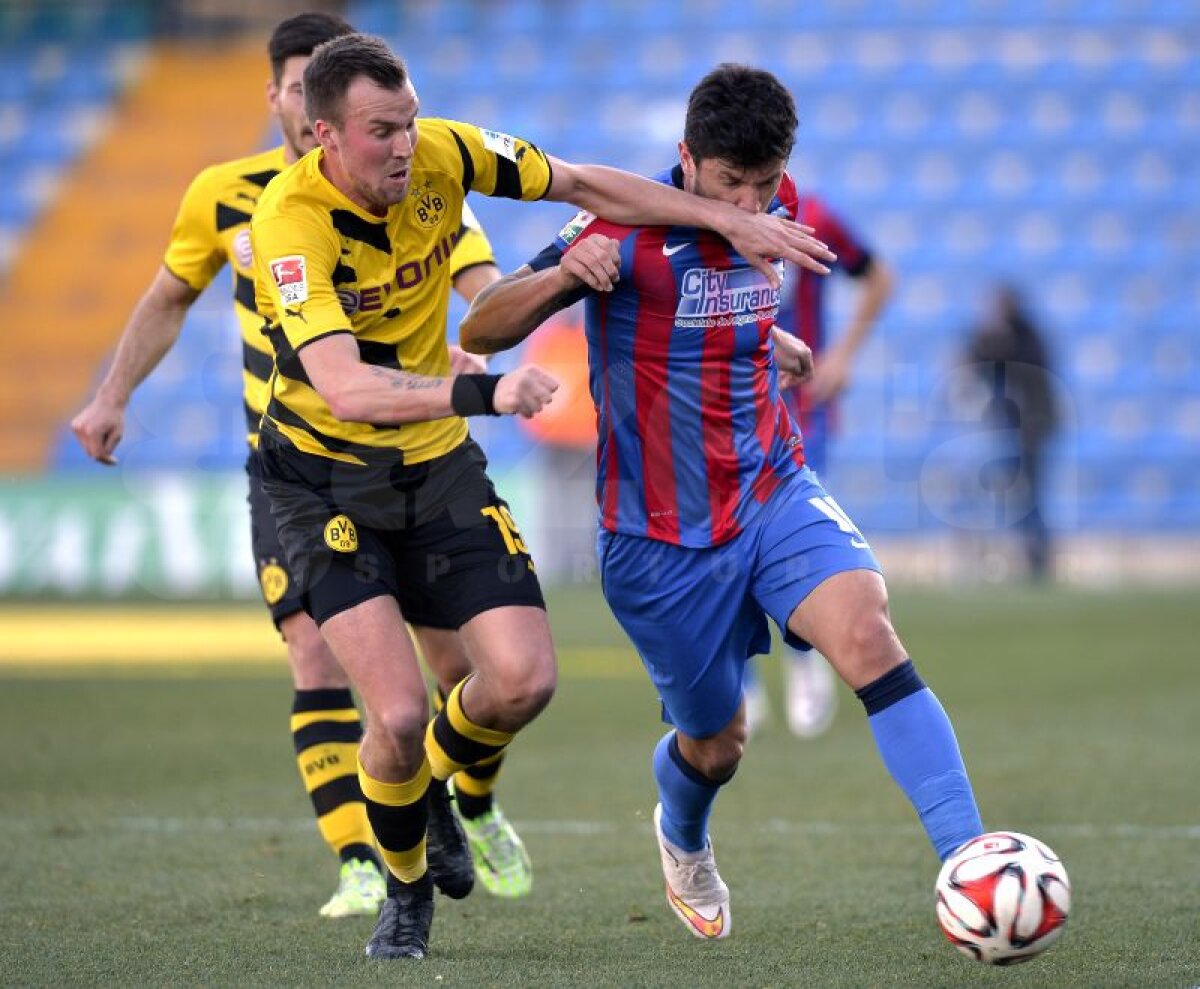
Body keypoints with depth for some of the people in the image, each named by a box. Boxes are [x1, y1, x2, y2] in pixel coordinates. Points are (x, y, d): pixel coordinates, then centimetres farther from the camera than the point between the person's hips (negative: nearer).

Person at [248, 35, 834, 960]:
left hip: (437, 462, 5)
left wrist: (731, 220, 0)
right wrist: (479, 392, -53)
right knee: (399, 713, -17)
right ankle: (407, 891, 14)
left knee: (524, 679, -8)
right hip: (327, 475, -5)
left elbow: (583, 183, 3)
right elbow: (345, 388, -39)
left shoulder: (441, 155, -12)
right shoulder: (290, 225, -27)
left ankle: (428, 787, 26)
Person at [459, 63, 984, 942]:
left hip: (775, 495, 3)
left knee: (867, 632, -26)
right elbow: (478, 332, -21)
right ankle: (683, 842, 49)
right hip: (663, 537, -3)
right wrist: (563, 274, -36)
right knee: (715, 745, 11)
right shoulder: (626, 233, -18)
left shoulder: (776, 210, 0)